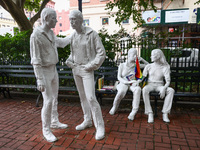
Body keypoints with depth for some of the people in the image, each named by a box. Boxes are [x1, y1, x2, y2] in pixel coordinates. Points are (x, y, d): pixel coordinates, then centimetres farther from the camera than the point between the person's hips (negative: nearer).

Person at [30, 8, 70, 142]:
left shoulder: (50, 33, 7)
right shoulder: (36, 36, -20)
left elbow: (60, 43, 29)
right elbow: (36, 60, -22)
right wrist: (40, 81, -24)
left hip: (53, 70, 9)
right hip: (44, 72, -8)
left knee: (55, 98, 16)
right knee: (48, 101, -8)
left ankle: (55, 122, 33)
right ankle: (46, 130, 10)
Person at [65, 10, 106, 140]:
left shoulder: (92, 34, -11)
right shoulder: (73, 36, 9)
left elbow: (101, 53, -12)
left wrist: (91, 66, -19)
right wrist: (69, 61, 0)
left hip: (87, 70, -7)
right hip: (76, 69, 7)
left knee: (91, 98, -14)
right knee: (83, 96, 12)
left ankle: (100, 126, -1)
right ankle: (87, 121, 26)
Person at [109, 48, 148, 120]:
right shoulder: (122, 65, 1)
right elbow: (119, 77, -4)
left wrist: (142, 59, 3)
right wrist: (127, 82, -19)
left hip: (132, 84, 2)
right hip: (123, 83, -1)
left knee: (138, 89, -36)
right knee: (121, 92, -37)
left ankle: (134, 111, -32)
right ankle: (115, 107, -6)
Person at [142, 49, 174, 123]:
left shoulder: (165, 67, -2)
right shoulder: (148, 66, 4)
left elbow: (168, 81, -9)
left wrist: (164, 88, -28)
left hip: (159, 86, 0)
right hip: (150, 84, 0)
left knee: (171, 90, -31)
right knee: (145, 89, -37)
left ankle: (165, 114, -24)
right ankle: (150, 114, -32)